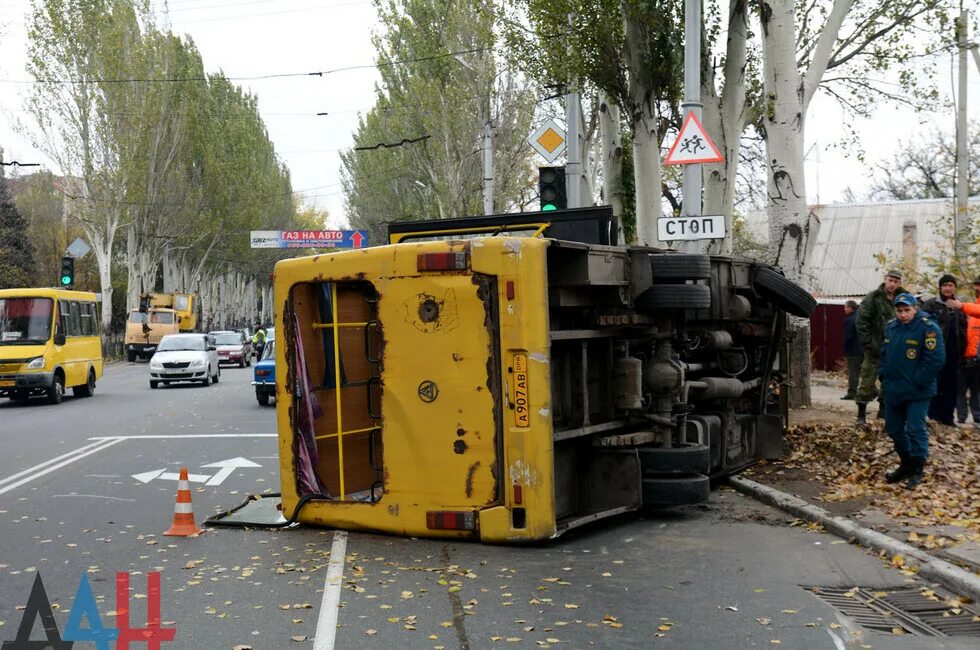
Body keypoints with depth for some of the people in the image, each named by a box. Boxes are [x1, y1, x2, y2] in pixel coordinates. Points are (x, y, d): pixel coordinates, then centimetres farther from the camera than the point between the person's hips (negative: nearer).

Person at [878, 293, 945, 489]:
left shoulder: (927, 328, -13)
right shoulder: (891, 327, 8)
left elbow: (936, 359, -18)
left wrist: (918, 382, -17)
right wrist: (883, 375, 7)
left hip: (917, 393, -7)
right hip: (893, 391, 7)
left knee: (915, 430, -3)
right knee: (894, 429, 14)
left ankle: (917, 471, 9)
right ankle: (905, 465, 29)